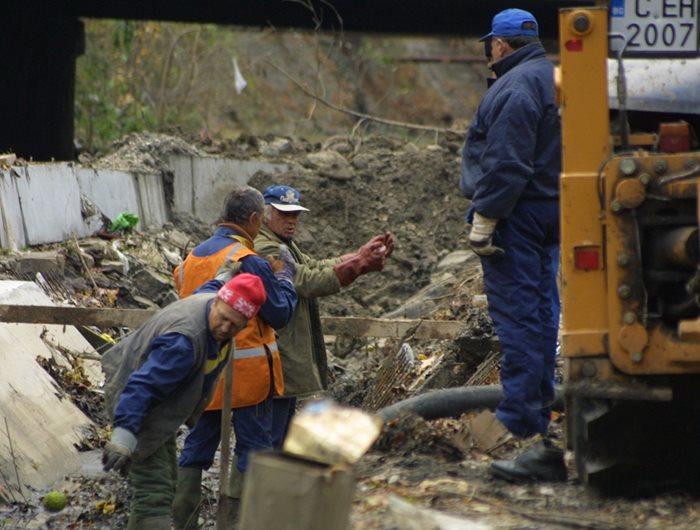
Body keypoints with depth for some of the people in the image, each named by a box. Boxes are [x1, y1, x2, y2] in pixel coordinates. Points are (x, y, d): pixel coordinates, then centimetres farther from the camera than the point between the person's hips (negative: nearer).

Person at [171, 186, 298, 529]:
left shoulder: (193, 257, 6)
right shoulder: (249, 262, -16)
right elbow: (281, 313, -10)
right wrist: (284, 275, 5)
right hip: (246, 373, -7)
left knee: (197, 446, 14)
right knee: (252, 449, 3)